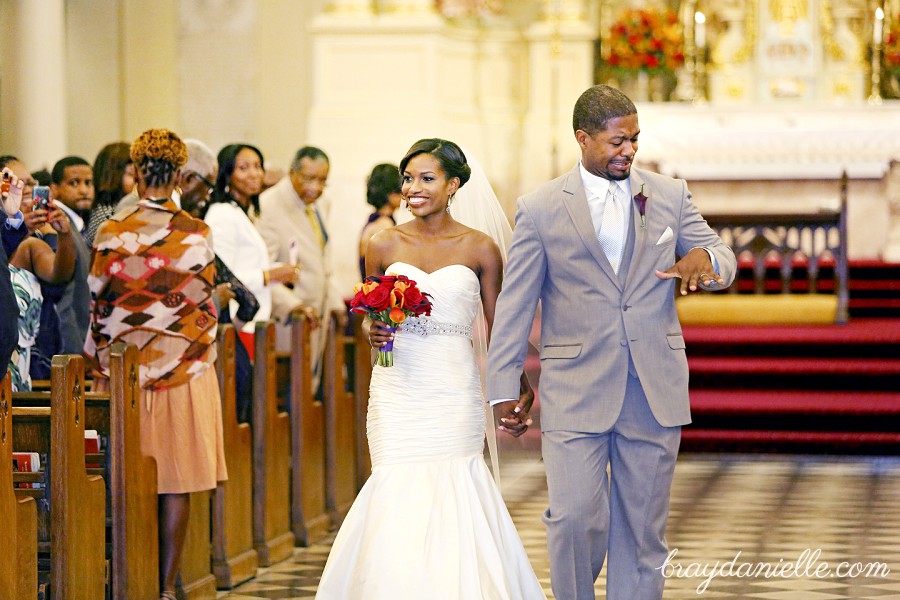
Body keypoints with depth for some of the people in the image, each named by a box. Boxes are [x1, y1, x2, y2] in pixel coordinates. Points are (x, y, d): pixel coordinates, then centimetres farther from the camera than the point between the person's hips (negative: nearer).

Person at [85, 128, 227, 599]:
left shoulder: (112, 233, -4)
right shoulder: (197, 234, -5)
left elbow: (100, 305, 2)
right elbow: (203, 302, 3)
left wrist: (98, 362, 15)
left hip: (124, 368, 1)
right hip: (185, 367, -1)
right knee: (176, 483, 4)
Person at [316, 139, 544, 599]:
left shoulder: (480, 250, 2)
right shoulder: (384, 245, 6)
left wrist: (519, 386, -8)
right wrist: (375, 333, -6)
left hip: (455, 393, -1)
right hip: (397, 393, 1)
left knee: (452, 502, -5)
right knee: (401, 497, -4)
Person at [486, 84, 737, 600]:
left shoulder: (670, 195, 8)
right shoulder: (541, 209, 1)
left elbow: (725, 260, 12)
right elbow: (515, 307, 3)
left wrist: (703, 258, -13)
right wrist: (503, 388, -2)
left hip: (654, 392, 3)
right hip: (575, 392, -2)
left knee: (644, 528, 6)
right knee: (576, 518, -12)